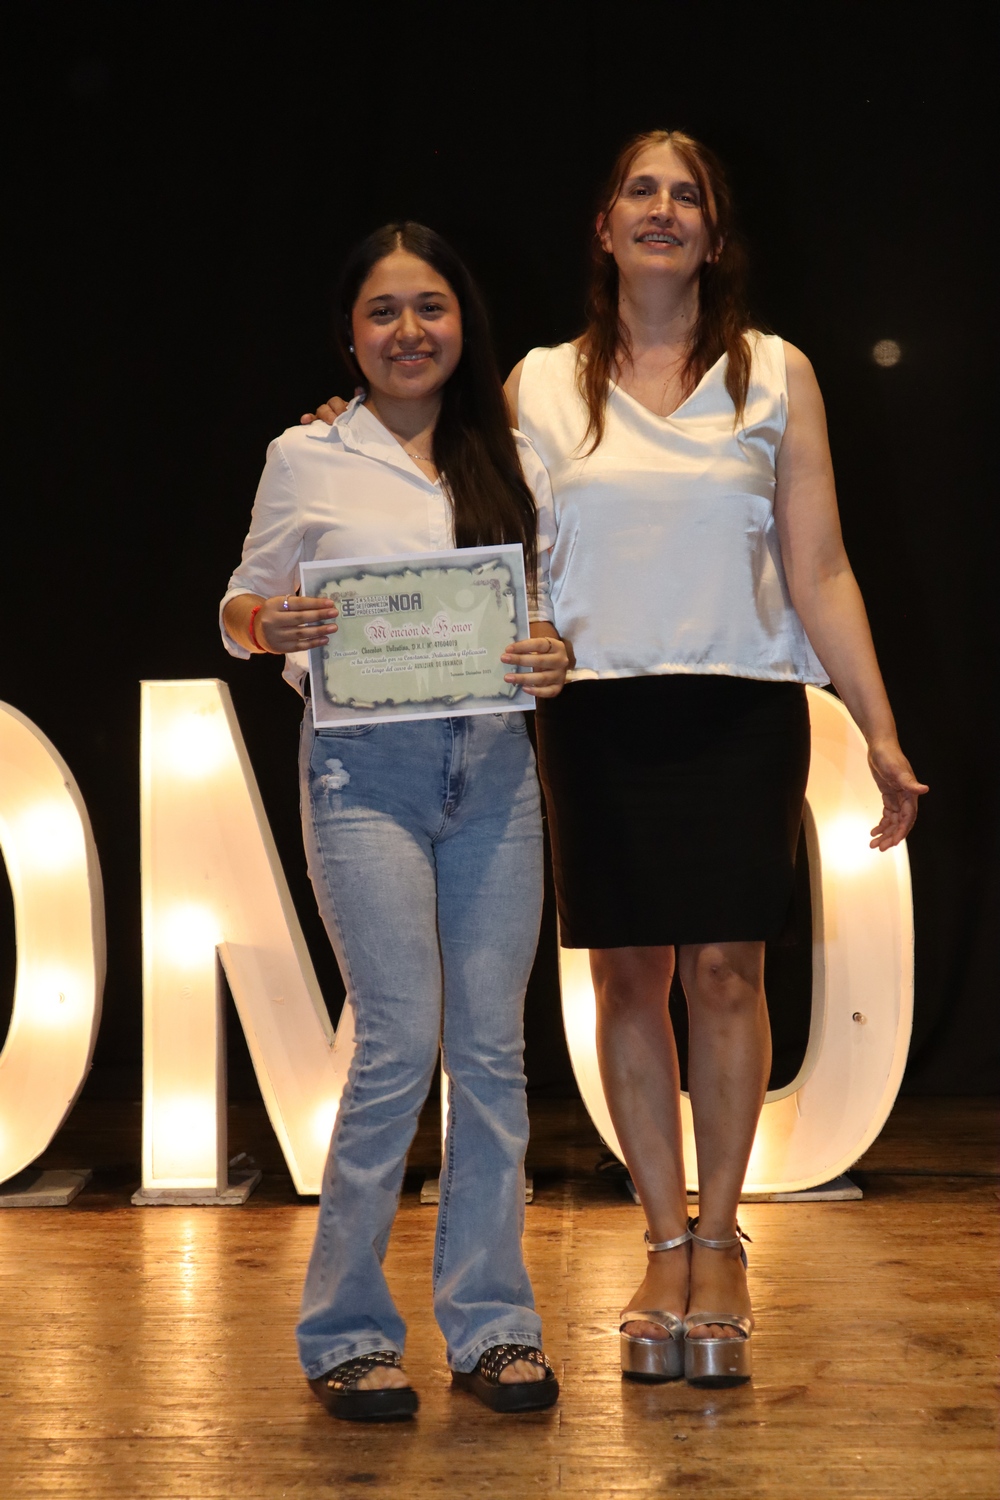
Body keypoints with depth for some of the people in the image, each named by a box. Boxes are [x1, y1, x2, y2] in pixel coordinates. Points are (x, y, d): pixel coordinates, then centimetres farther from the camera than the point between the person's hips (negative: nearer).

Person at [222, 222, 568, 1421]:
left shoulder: (513, 458, 13)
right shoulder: (306, 458, 6)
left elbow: (555, 602, 17)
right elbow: (242, 606, 8)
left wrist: (557, 661, -6)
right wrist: (270, 628, -15)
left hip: (493, 765, 3)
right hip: (365, 768, -3)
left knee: (492, 1044, 3)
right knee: (400, 1040, -10)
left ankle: (490, 1322, 14)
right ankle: (344, 1332, 4)